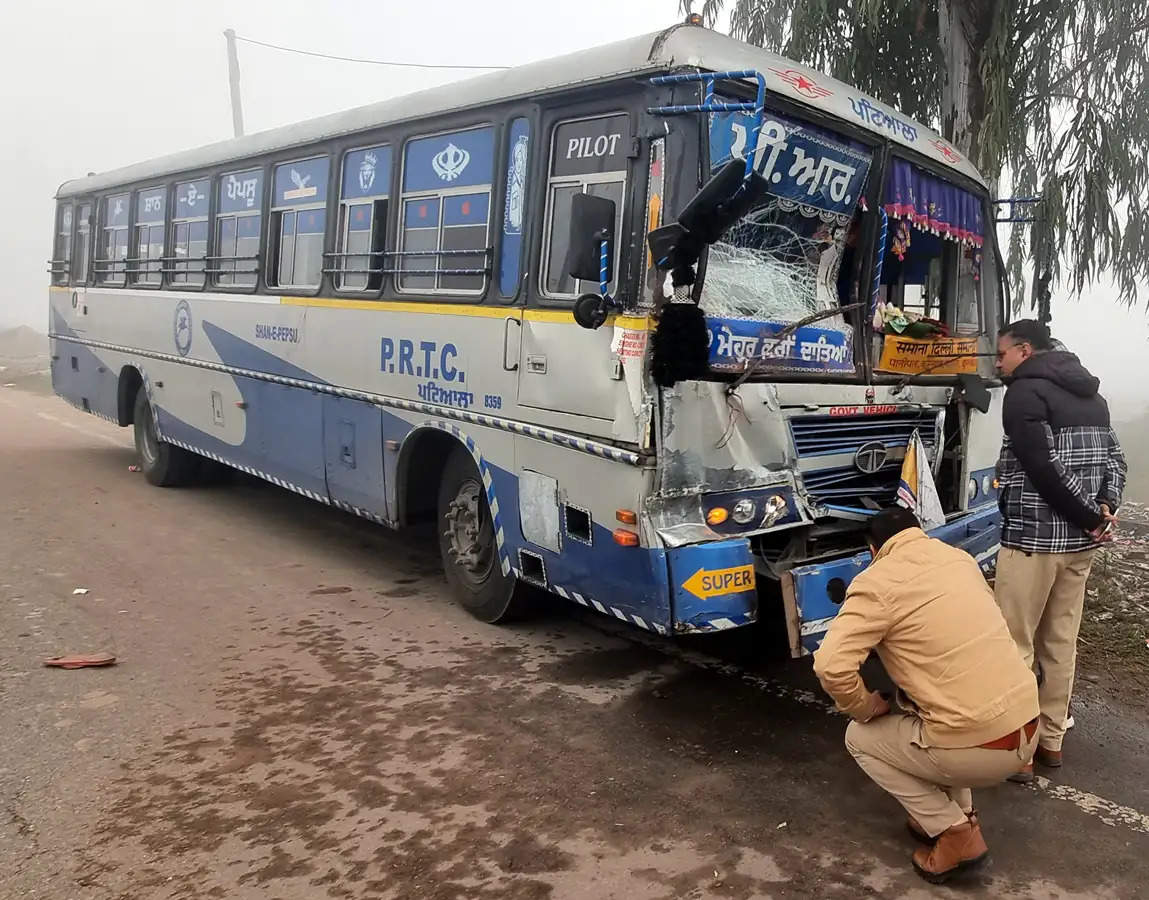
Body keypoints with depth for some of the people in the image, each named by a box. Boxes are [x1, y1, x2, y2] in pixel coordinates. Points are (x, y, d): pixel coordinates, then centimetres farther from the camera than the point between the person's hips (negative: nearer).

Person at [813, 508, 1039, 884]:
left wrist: (865, 708, 0)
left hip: (976, 747, -7)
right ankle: (959, 813, 26)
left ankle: (955, 834, 10)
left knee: (859, 738, 15)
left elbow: (831, 666, -20)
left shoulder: (878, 581, -9)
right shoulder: (960, 558, 12)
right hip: (1028, 729, 7)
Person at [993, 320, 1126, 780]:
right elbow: (1115, 458, 13)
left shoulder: (1025, 392, -11)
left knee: (1014, 645, 0)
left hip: (1033, 537, -8)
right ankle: (1050, 740, 26)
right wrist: (1104, 510, -1)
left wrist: (1088, 516, -11)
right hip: (1081, 540, 9)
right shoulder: (1090, 394, 16)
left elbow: (1044, 469, -20)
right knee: (1061, 642, 15)